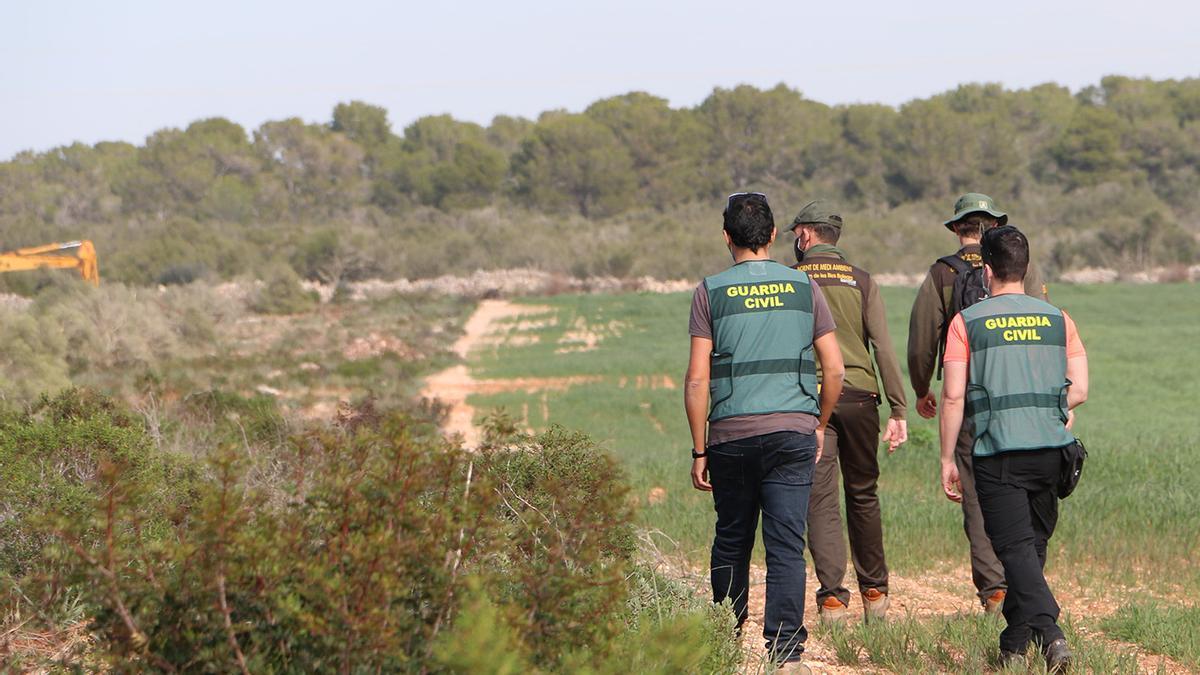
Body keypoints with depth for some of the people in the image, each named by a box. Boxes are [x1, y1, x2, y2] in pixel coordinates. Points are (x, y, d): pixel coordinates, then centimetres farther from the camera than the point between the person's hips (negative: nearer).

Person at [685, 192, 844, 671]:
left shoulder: (710, 292, 0)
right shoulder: (803, 287, 5)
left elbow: (697, 379, -5)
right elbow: (834, 369, 5)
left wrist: (699, 450, 0)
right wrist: (820, 425, 19)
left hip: (731, 434, 0)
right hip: (793, 432, 0)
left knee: (731, 541, 15)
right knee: (786, 545, -2)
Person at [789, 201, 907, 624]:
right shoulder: (861, 281, 7)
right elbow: (884, 346, 0)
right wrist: (898, 410, 0)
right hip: (859, 395, 2)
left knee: (821, 500, -2)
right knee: (863, 495, 14)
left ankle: (832, 598, -12)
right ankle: (874, 593, 19)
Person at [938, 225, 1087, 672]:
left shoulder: (967, 323, -1)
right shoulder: (1057, 319, 9)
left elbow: (954, 396, -5)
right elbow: (1079, 390, 5)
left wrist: (947, 459, 1)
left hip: (997, 451, -4)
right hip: (1050, 449, 4)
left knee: (1015, 548, -6)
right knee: (1032, 545, 16)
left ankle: (1049, 632, -26)